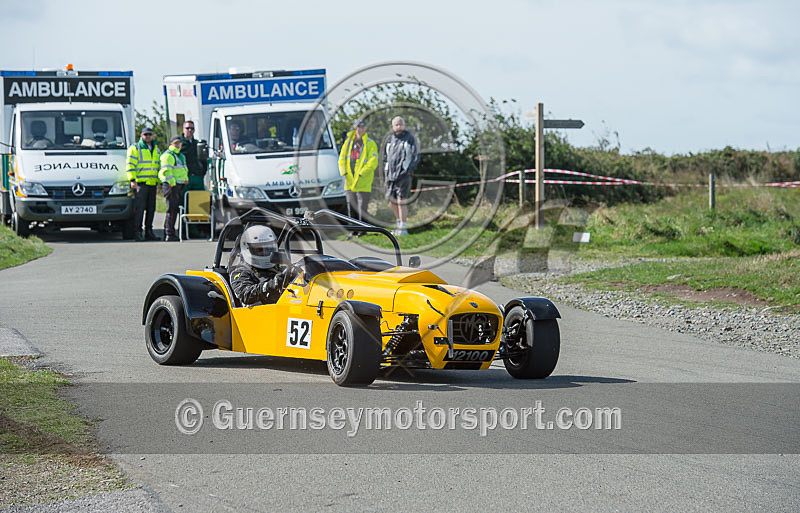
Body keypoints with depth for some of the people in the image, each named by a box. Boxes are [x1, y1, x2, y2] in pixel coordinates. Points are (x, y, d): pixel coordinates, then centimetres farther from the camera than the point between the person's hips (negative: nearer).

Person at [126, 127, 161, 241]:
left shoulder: (156, 149, 20)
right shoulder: (135, 148, 1)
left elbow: (158, 166, 28)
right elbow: (130, 165, -5)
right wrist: (132, 180, -14)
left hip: (152, 184, 6)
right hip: (140, 183, -6)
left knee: (151, 208, 7)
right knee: (139, 208, -10)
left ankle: (149, 231, 13)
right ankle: (137, 232, -9)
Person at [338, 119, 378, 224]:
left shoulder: (370, 144, -2)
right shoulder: (348, 142, 13)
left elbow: (373, 162, -10)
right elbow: (342, 158, 14)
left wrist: (361, 174, -17)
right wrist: (344, 172, -2)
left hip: (363, 183, -5)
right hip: (349, 181, 5)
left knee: (362, 208, -5)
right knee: (351, 208, 8)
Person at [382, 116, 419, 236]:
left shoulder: (410, 138, 1)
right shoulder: (389, 140, 15)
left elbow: (416, 156, -1)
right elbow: (385, 158, 22)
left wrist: (411, 169, -13)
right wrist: (384, 175, 16)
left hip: (403, 174, -5)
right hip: (390, 175, 5)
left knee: (401, 201, -12)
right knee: (392, 201, 7)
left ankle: (403, 228, -8)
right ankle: (399, 223, 23)